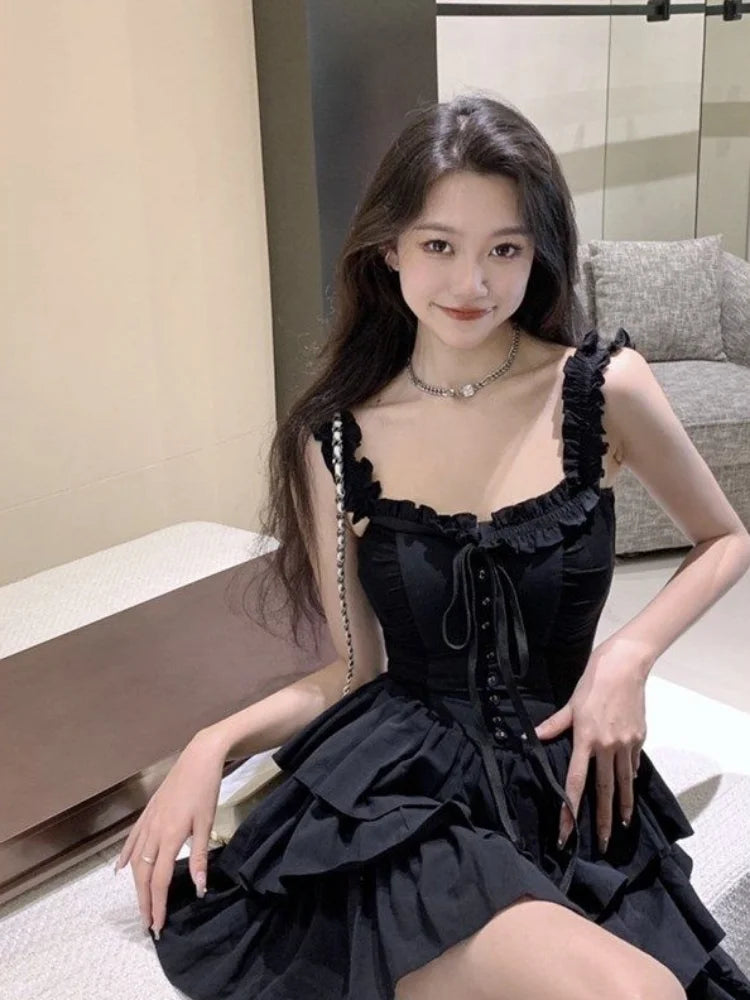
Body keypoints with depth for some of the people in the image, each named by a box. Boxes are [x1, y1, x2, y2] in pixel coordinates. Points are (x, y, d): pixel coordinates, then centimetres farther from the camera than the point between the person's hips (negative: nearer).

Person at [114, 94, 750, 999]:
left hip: (569, 794, 2)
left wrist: (632, 653, -3)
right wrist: (214, 744, -9)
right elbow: (356, 668, 8)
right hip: (396, 788, -2)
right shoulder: (337, 438, 1)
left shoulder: (605, 387, -2)